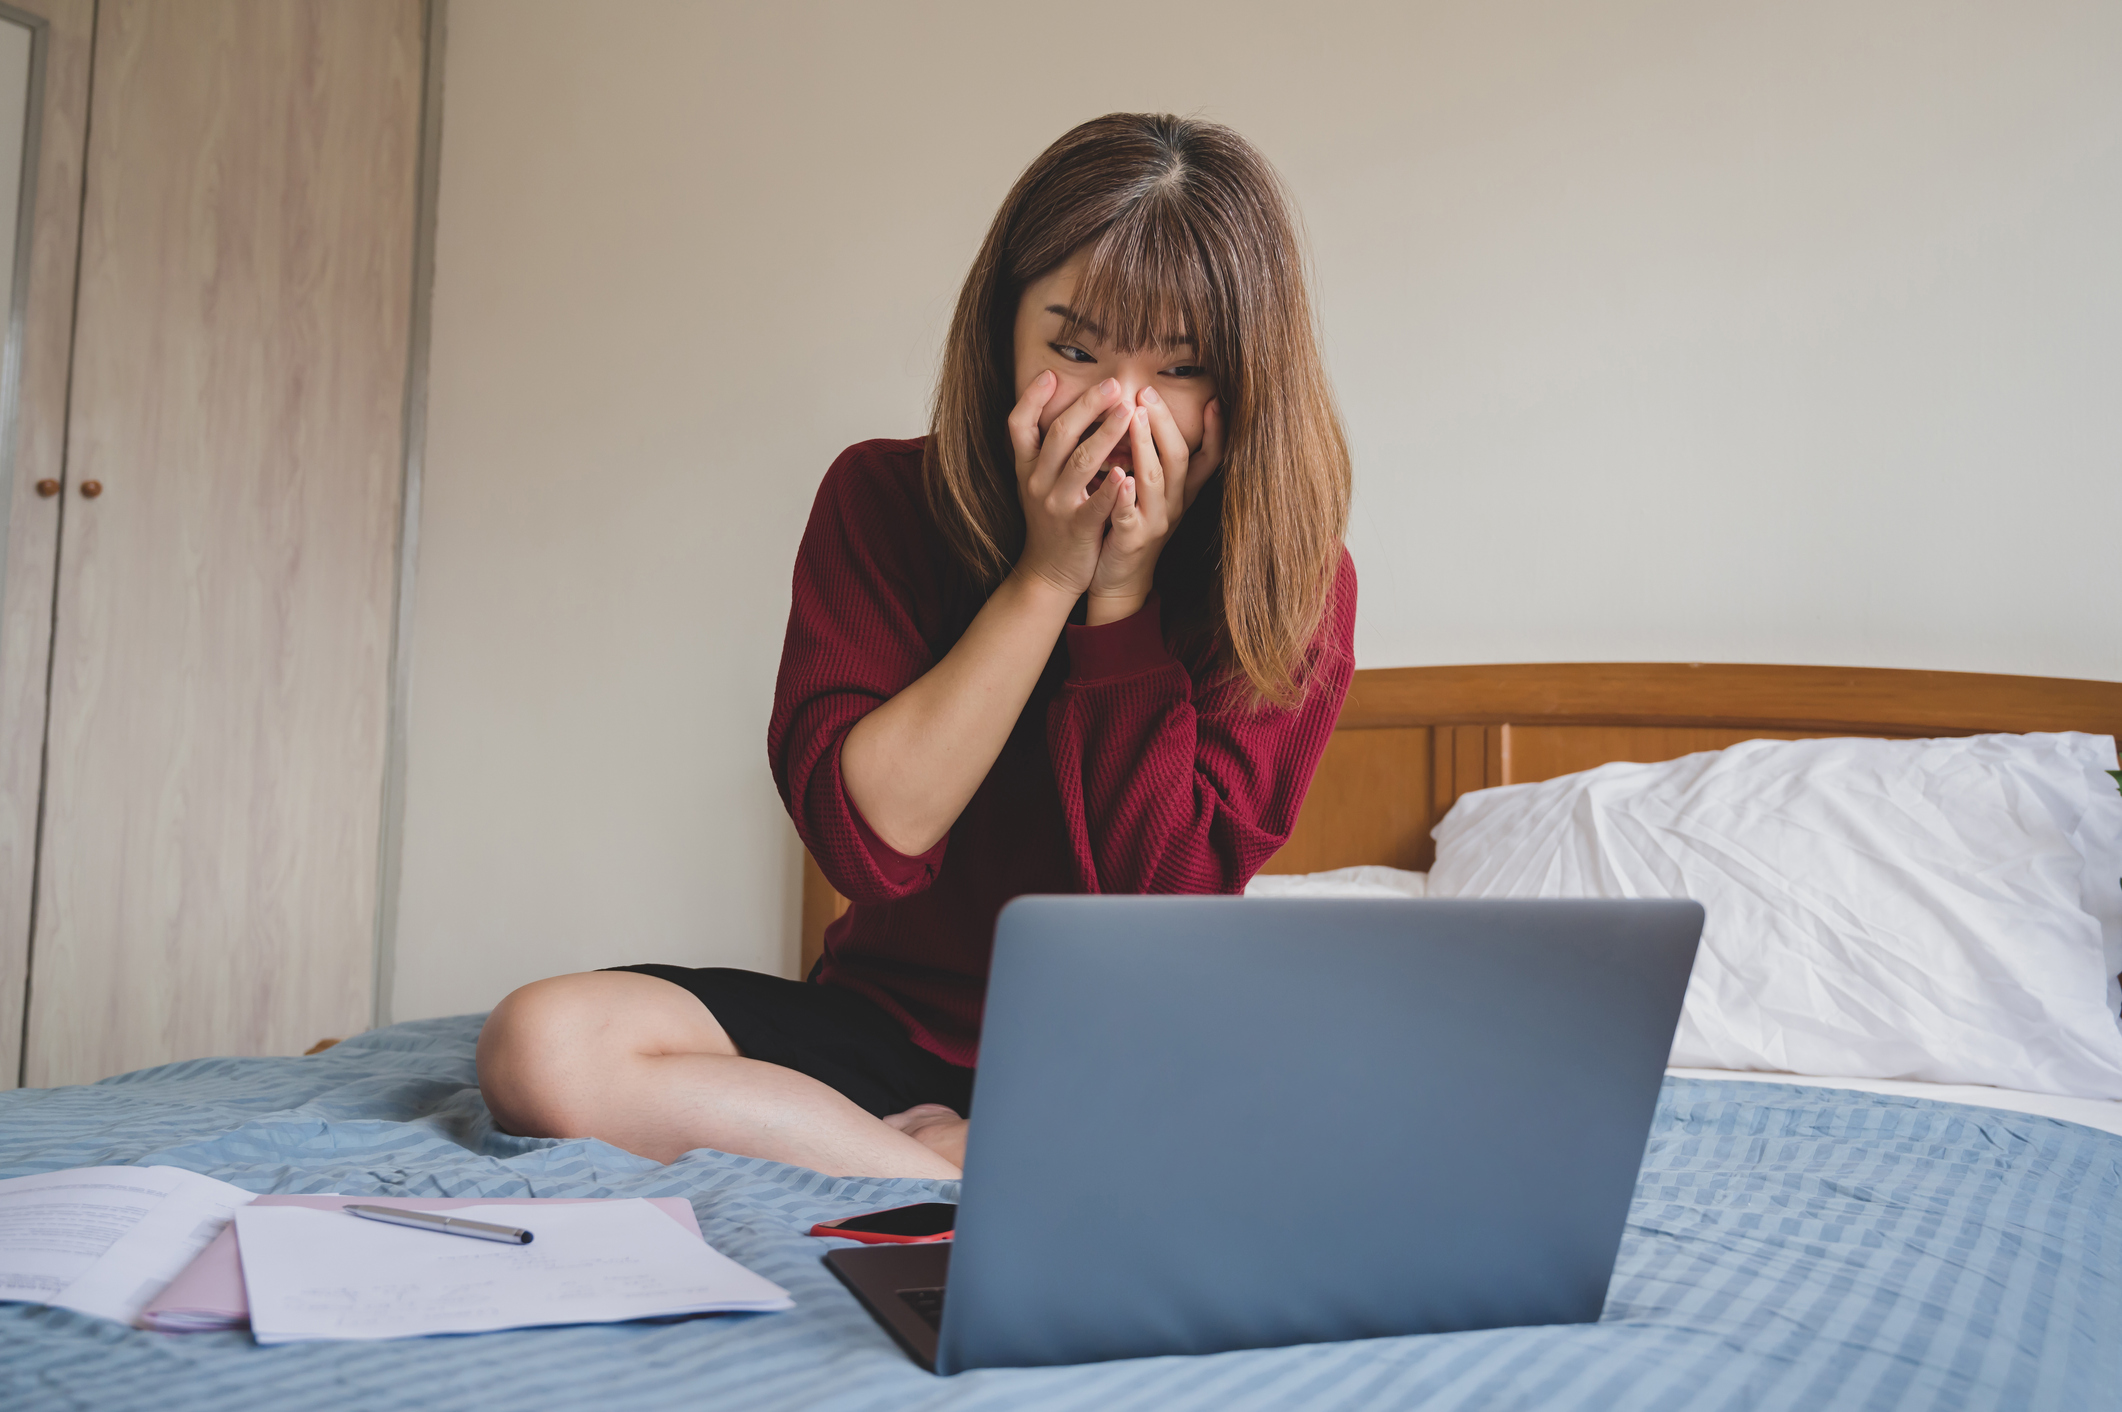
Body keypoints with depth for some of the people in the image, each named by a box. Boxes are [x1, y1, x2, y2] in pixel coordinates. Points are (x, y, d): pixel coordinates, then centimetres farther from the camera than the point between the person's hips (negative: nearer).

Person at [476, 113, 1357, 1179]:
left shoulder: (1296, 577, -8)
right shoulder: (883, 500, -5)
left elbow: (1163, 898, -15)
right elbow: (869, 838, -16)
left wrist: (1123, 589, -20)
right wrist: (1048, 573, -21)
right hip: (897, 1016, 2)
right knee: (540, 1048, -23)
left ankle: (939, 1156, -18)